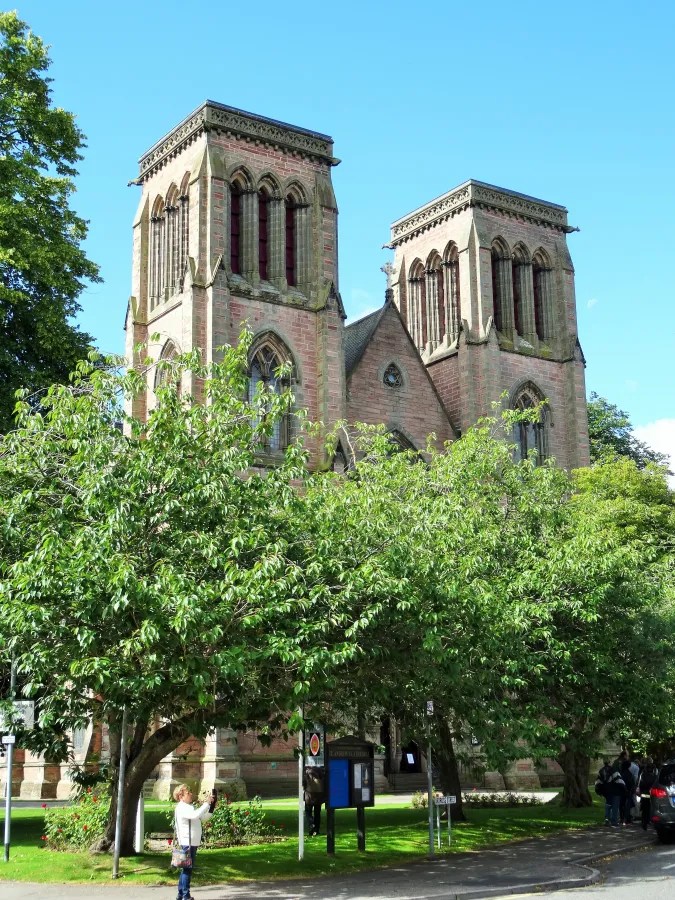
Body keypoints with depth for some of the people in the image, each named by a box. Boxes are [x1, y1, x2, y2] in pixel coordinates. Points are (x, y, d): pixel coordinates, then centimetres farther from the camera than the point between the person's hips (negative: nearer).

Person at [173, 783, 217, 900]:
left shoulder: (189, 807, 18)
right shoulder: (182, 808, -13)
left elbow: (203, 817, 20)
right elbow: (196, 815, -30)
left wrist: (212, 807, 8)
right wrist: (206, 803, -23)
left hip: (192, 843, 10)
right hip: (187, 843, -10)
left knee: (186, 869, 14)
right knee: (187, 870, -7)